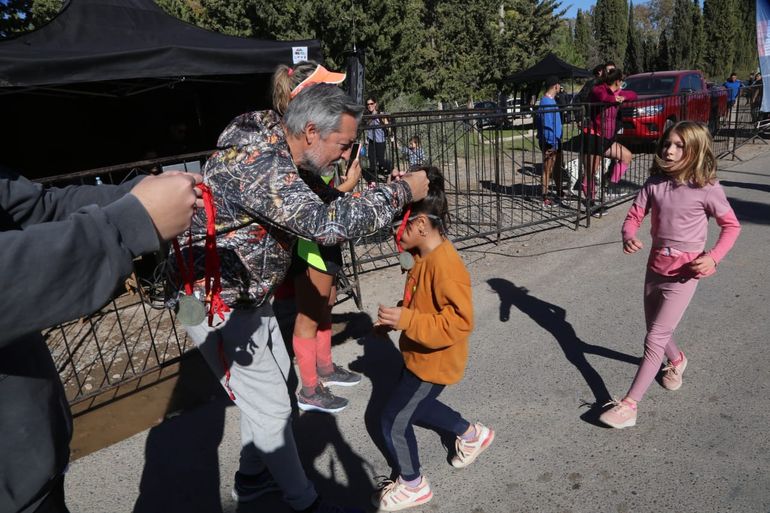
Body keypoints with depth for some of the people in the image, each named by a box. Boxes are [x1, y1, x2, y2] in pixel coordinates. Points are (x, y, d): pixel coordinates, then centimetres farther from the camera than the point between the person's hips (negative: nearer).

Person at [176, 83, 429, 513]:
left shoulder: (274, 150, 1)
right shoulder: (256, 163, -30)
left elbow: (313, 215, 8)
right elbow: (326, 225, -37)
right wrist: (402, 192, -26)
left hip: (250, 297, 10)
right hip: (221, 307, -10)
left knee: (274, 379, 22)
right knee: (272, 406, 2)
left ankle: (253, 477, 42)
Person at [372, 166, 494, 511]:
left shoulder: (445, 265, -31)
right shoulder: (425, 255, -1)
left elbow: (459, 322, -33)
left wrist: (405, 320, -36)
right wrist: (396, 316, 1)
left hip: (434, 362, -9)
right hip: (419, 355, 10)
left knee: (393, 422, 4)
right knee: (416, 407, 28)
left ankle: (413, 485, 29)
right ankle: (473, 435, 47)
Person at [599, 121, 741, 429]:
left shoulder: (706, 188, -14)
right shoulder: (655, 183, -3)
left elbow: (731, 226, -3)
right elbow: (634, 216, -3)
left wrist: (713, 257, -18)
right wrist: (628, 236, -25)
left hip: (684, 273, -5)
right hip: (655, 266, 5)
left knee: (655, 339, -7)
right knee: (655, 329, 23)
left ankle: (629, 405, -3)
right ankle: (677, 360, 56)